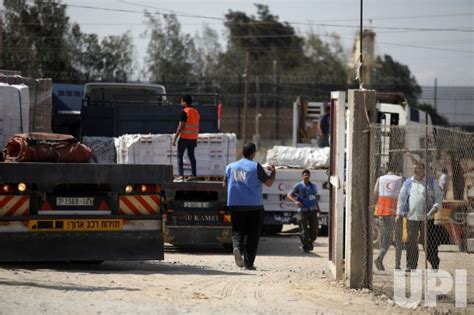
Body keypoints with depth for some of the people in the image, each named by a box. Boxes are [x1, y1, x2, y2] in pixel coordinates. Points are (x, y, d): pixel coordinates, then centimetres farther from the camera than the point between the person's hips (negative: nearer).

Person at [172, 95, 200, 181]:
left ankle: (181, 175, -8)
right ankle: (193, 175, 11)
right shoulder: (196, 112, 10)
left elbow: (181, 126, -17)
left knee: (180, 156, 0)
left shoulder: (185, 112, -13)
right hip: (193, 137, 7)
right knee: (191, 156, 13)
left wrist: (175, 138, -13)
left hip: (184, 137, -7)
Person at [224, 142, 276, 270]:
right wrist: (273, 171, 14)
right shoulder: (255, 166, -6)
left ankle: (237, 246, -22)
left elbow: (225, 184, 16)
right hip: (254, 206, -3)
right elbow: (269, 182, -4)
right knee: (253, 235, 5)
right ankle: (248, 263, 1)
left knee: (237, 231, 10)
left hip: (235, 205, 3)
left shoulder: (231, 167, 6)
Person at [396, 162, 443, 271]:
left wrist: (436, 206, -10)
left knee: (430, 242, 0)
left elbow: (439, 196, 8)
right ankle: (411, 265, 6)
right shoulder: (408, 183, 14)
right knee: (411, 242, 0)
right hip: (411, 217, 2)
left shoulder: (431, 182, 8)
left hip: (427, 217, -2)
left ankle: (434, 264, 8)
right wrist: (399, 214, 9)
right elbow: (401, 198, 16)